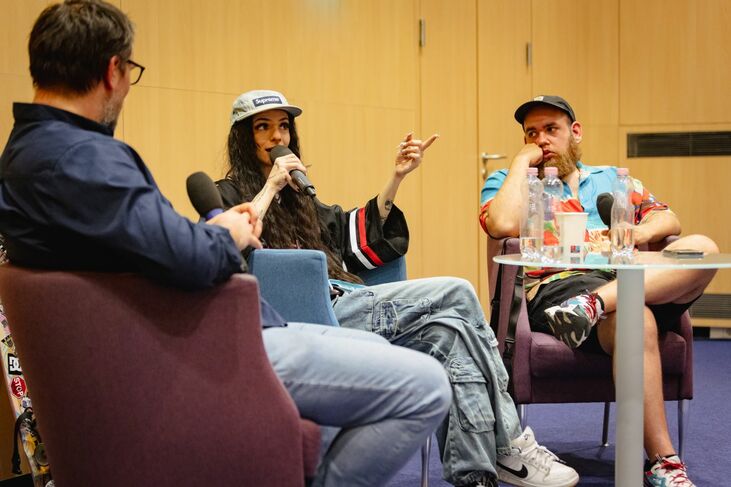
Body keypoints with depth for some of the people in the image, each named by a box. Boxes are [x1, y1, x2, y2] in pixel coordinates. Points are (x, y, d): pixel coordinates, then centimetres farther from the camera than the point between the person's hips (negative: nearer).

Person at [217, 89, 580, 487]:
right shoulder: (228, 195, 7)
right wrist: (269, 188, -10)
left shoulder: (296, 197, 29)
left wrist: (397, 177, 22)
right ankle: (507, 446, -14)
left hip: (341, 308, 8)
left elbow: (361, 235, 29)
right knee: (456, 294, -18)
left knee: (449, 329, -18)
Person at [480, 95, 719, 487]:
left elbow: (668, 220, 18)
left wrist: (643, 231, -5)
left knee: (702, 247, -23)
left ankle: (593, 306, -37)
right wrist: (522, 161, 2)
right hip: (557, 287, -4)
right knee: (635, 319, -38)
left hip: (629, 276, 5)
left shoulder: (613, 178, 30)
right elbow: (504, 225, -7)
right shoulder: (506, 182, 17)